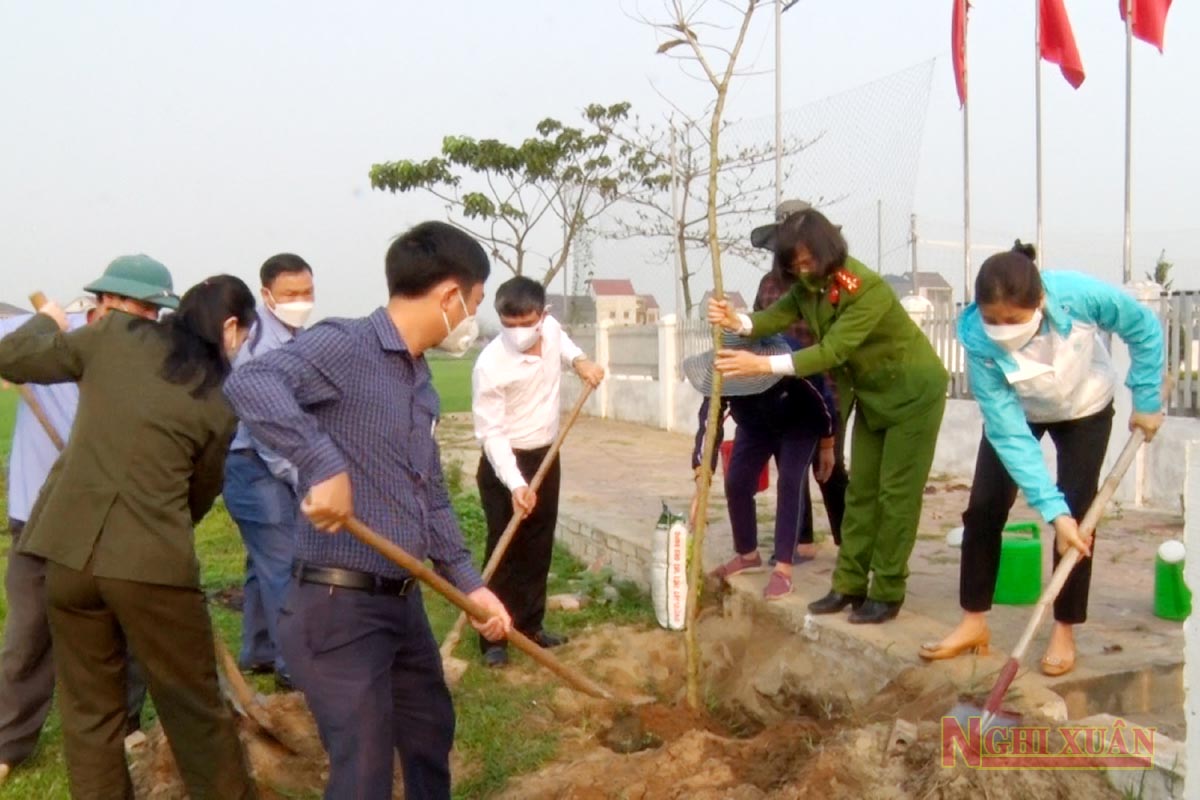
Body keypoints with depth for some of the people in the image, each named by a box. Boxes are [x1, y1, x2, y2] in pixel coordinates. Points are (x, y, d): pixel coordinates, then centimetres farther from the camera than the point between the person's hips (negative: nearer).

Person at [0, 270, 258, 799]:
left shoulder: (116, 335, 3)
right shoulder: (221, 402, 1)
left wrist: (47, 320, 28)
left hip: (70, 549, 3)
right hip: (152, 561, -3)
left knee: (89, 712, 17)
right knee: (196, 713, 12)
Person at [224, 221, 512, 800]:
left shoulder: (420, 382, 13)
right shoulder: (344, 345, -14)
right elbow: (250, 383, -34)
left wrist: (470, 584, 14)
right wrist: (325, 465, -40)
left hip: (402, 601, 9)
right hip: (339, 607, -9)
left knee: (431, 730, 25)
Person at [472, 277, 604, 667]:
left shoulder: (550, 328, -8)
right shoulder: (490, 365, -26)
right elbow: (491, 432, -25)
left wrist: (579, 359, 1)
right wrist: (514, 483, -33)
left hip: (546, 456, 6)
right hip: (505, 463, -6)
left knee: (539, 547, 14)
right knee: (504, 551, -3)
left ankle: (530, 625, 27)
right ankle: (494, 637, 6)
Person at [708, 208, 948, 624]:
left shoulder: (867, 288, -30)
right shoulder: (810, 285, -5)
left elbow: (831, 350, -36)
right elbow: (775, 317, -16)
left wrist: (762, 364, -45)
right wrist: (736, 321, -38)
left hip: (912, 390, -8)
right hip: (873, 393, 8)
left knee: (897, 493, -4)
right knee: (860, 489, 9)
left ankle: (887, 593, 3)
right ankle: (849, 584, 14)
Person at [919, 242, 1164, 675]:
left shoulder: (1080, 295, -39)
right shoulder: (979, 341, -36)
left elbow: (1145, 330, -17)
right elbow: (1009, 434, -34)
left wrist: (1147, 401, -14)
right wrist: (1052, 509, -37)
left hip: (1085, 409, 0)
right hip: (1015, 412, 1)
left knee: (1076, 516, -7)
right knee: (983, 508, -7)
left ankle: (1065, 631, 8)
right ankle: (973, 622, 7)